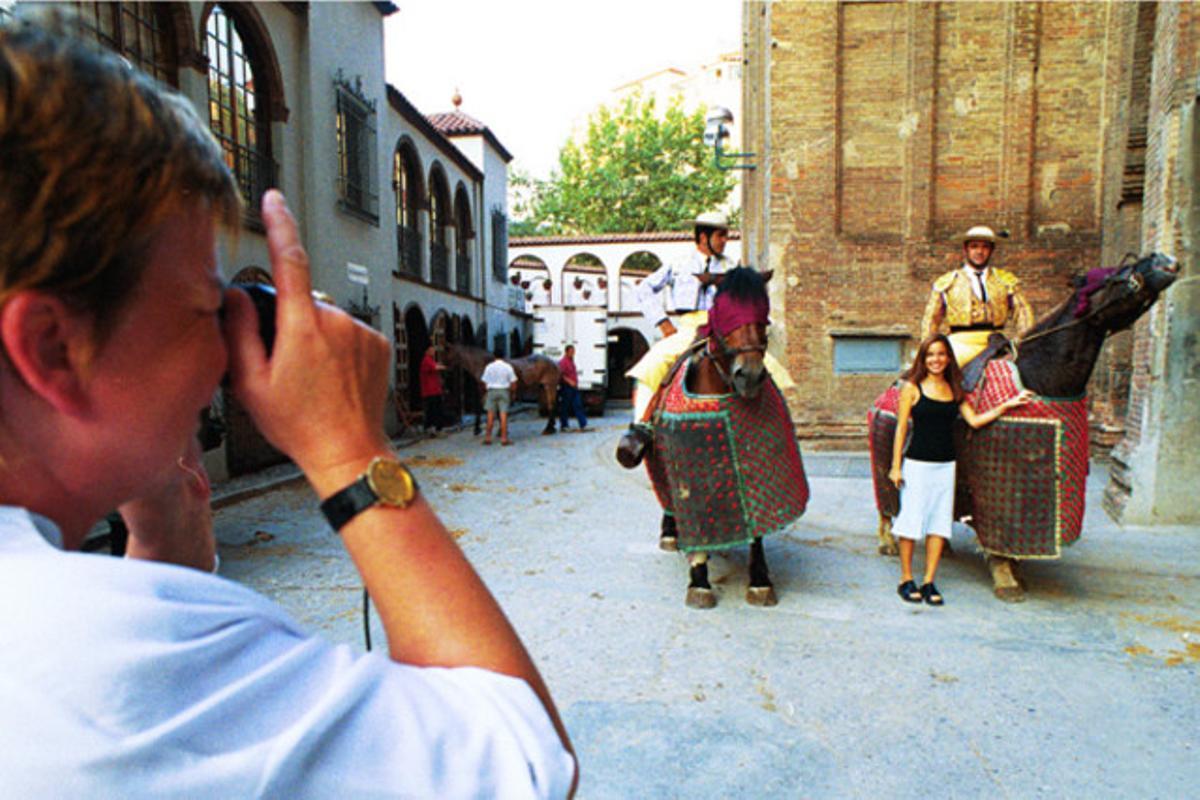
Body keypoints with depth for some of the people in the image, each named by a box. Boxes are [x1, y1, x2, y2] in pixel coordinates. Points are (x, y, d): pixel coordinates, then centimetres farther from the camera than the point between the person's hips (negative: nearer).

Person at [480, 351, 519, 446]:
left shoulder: (489, 366, -2)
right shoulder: (508, 367, -1)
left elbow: (484, 381, -1)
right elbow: (513, 382, -1)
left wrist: (485, 392, 12)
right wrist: (513, 393, 8)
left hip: (491, 391, 0)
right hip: (504, 391, 0)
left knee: (490, 415, 6)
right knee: (503, 414, 0)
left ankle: (488, 437, 10)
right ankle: (504, 438, 0)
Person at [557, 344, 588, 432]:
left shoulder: (572, 361, 17)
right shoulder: (563, 362, -11)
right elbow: (560, 374, -21)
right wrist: (569, 381, -26)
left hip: (574, 387, 9)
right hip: (566, 388, -9)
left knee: (578, 405, 3)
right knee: (564, 407, 1)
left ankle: (583, 425, 2)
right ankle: (564, 426, 9)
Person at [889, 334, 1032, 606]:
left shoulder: (955, 390, 10)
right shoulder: (912, 387, -2)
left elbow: (975, 421, 7)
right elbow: (901, 428, -3)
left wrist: (1007, 405, 1)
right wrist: (895, 466, -5)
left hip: (946, 465, 4)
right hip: (916, 463, -4)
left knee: (939, 522, 5)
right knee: (911, 520, -1)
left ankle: (929, 582, 14)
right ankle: (906, 580, 12)